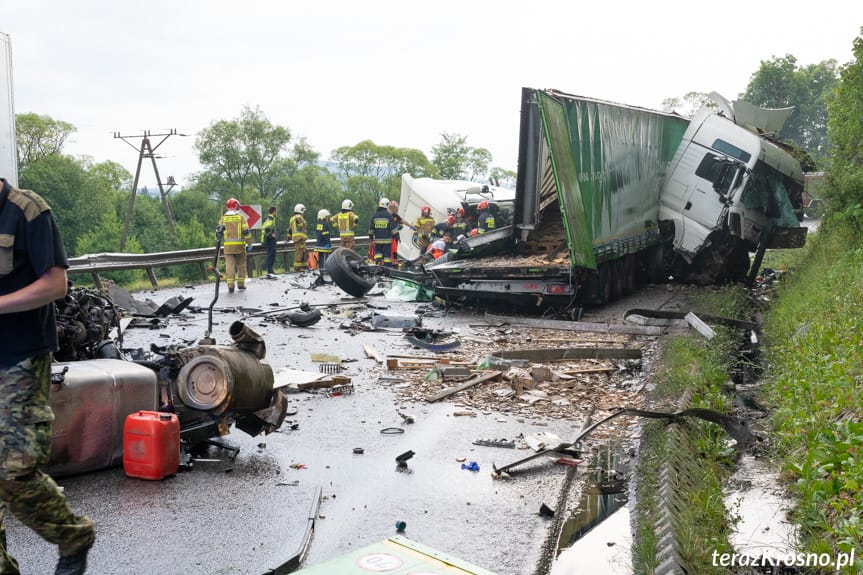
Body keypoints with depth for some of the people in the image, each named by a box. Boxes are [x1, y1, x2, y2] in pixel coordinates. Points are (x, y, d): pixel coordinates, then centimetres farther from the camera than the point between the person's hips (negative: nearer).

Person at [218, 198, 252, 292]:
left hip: (228, 245, 1)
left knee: (229, 264, -1)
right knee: (241, 264, 12)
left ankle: (230, 285, -10)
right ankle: (241, 284, 16)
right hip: (239, 245, -1)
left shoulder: (223, 218, 6)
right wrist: (249, 243, -2)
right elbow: (246, 231, -6)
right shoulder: (240, 217, -1)